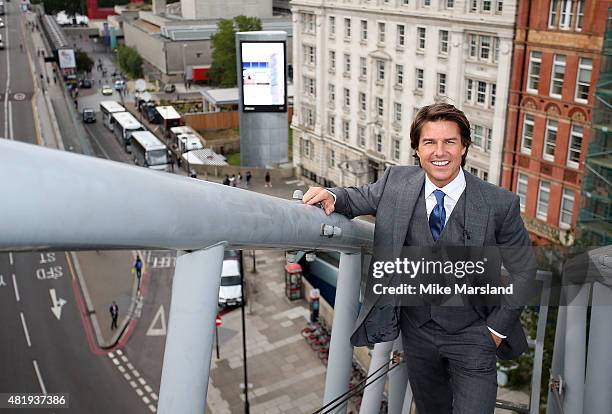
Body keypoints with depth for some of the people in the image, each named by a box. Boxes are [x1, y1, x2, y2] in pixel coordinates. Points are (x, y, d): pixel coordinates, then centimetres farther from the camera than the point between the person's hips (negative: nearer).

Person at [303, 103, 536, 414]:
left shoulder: (499, 204, -18)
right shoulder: (396, 182, -10)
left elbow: (523, 270, -6)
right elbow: (359, 197, 7)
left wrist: (498, 327, -6)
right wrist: (332, 196, -16)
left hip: (472, 336, -3)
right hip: (416, 329, 3)